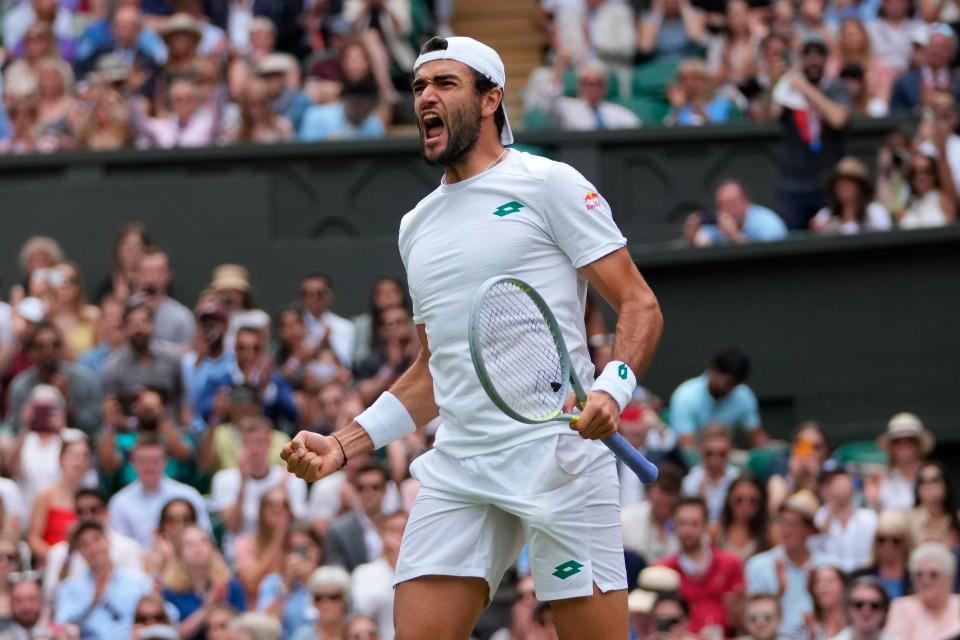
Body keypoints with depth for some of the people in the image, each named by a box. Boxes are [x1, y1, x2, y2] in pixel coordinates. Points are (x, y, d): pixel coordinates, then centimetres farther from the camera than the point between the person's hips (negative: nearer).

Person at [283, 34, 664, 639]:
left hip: (558, 449, -6)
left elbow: (640, 305, -3)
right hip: (458, 466, 6)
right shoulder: (417, 226, 21)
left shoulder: (548, 183, 1)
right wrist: (342, 446, 15)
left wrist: (612, 390, -21)